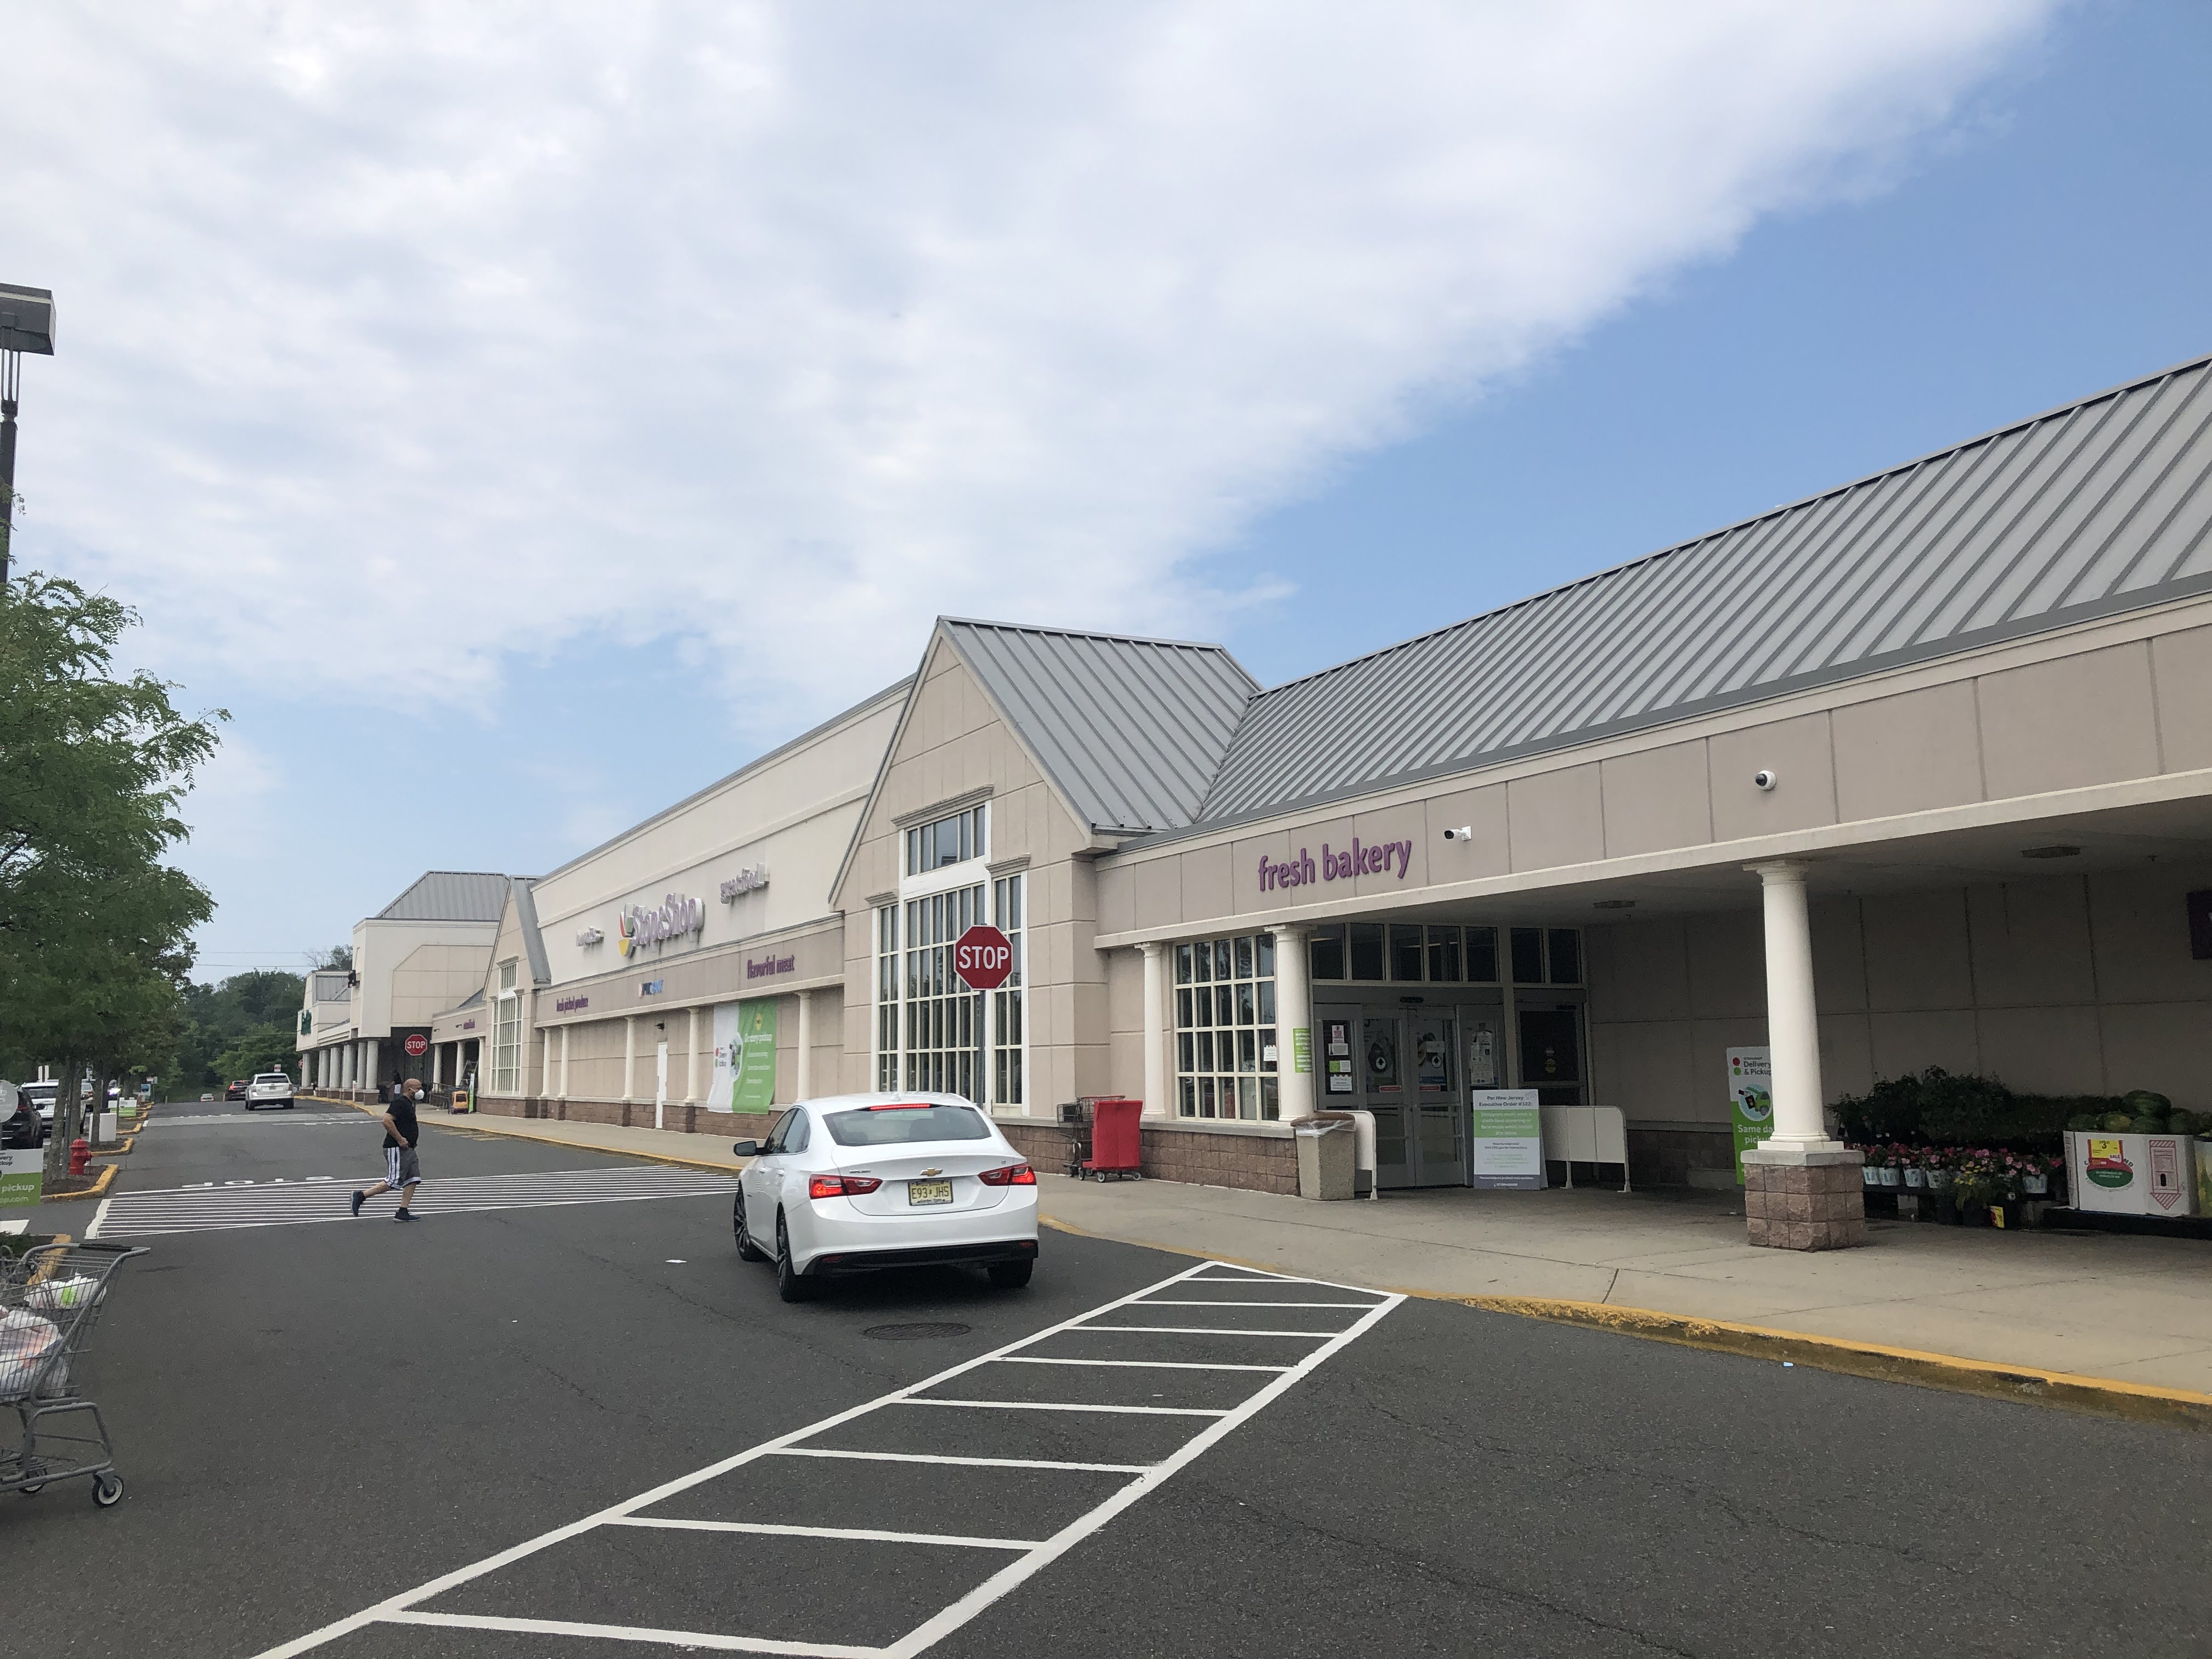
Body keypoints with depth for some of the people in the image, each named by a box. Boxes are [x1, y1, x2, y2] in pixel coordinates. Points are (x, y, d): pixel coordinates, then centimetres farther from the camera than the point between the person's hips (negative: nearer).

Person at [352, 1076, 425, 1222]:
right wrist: (400, 1139, -23)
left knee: (413, 1180, 4)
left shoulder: (409, 1104, 19)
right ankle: (361, 1196, -1)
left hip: (408, 1150, 10)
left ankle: (403, 1213, 4)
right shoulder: (400, 1103, -14)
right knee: (394, 1182, -11)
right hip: (396, 1149, -10)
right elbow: (387, 1121, -26)